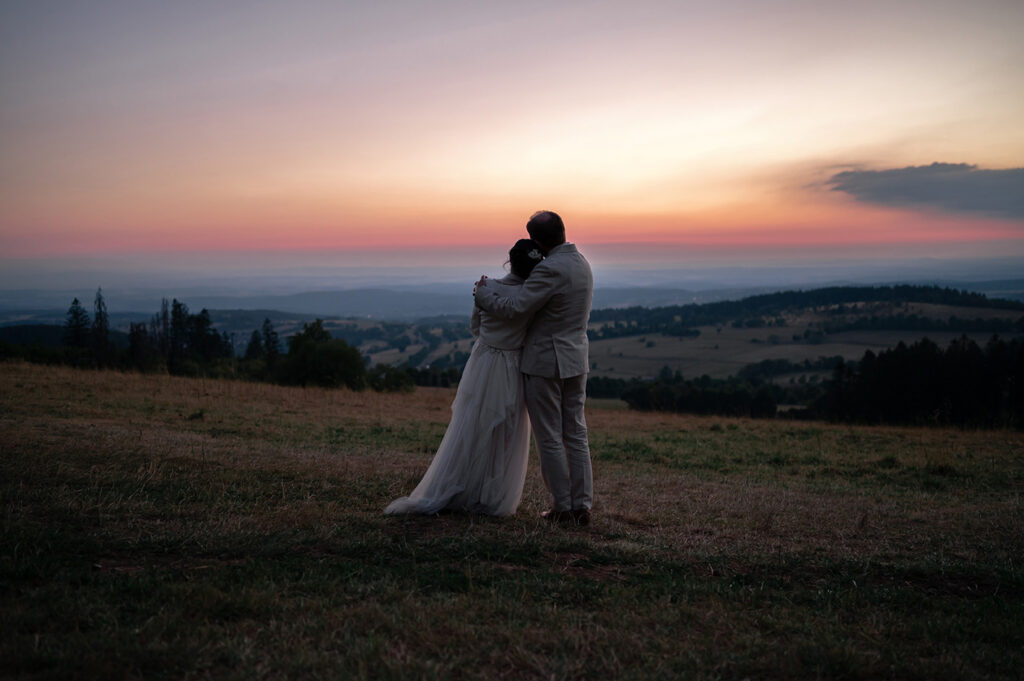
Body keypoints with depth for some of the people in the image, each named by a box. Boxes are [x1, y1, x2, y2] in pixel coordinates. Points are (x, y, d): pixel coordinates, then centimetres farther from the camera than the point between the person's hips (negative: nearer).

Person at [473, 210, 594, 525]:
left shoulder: (550, 270, -21)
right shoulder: (582, 263, 8)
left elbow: (513, 309, -22)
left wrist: (483, 292, -5)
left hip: (545, 362, -8)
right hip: (576, 360, 8)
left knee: (549, 438, 2)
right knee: (576, 434, 11)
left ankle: (562, 507, 8)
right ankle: (582, 505, 12)